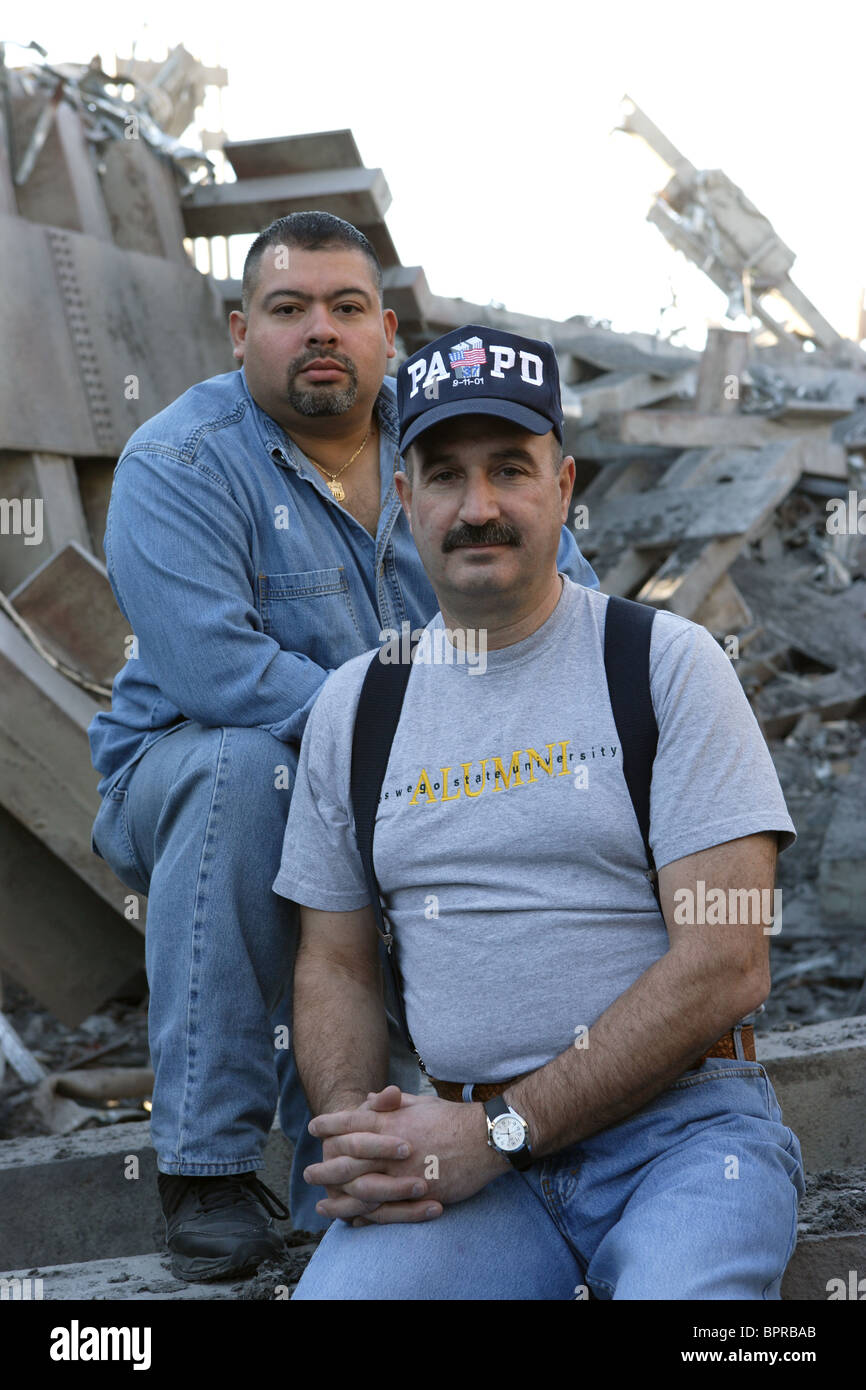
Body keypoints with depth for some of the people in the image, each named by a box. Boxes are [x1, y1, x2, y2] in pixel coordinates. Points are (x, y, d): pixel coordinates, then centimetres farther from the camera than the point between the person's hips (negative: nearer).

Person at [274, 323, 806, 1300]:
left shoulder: (668, 662, 0)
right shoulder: (353, 707, 13)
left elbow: (725, 966, -9)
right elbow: (335, 964, 17)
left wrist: (498, 1132, -14)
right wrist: (355, 1128, -5)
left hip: (681, 1122, -2)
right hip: (463, 1142, 3)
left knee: (684, 1286, -33)